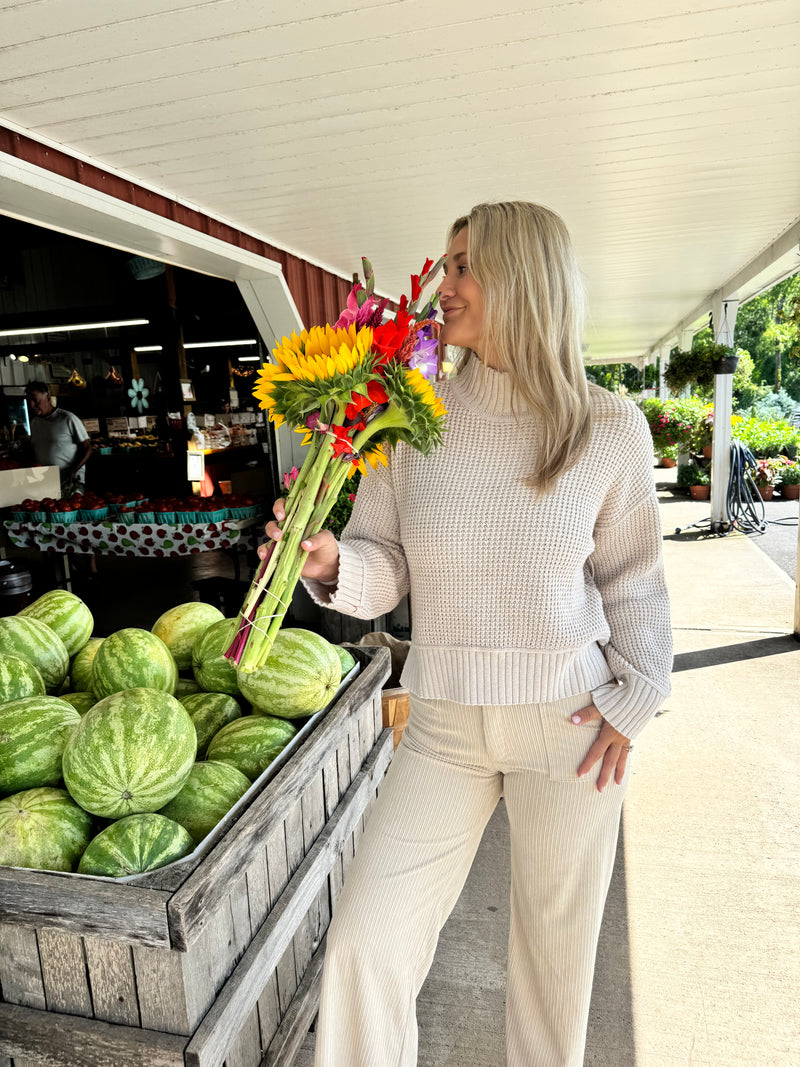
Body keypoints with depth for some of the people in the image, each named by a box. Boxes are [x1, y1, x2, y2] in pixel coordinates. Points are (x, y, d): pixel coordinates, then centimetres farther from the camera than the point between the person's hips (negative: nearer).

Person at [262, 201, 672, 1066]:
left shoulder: (609, 427, -6)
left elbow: (632, 579, 3)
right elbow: (383, 572, -2)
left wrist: (633, 701, -3)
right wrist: (330, 563, -23)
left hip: (569, 721, 0)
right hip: (445, 724, 1)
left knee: (555, 940, 19)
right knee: (364, 945, -1)